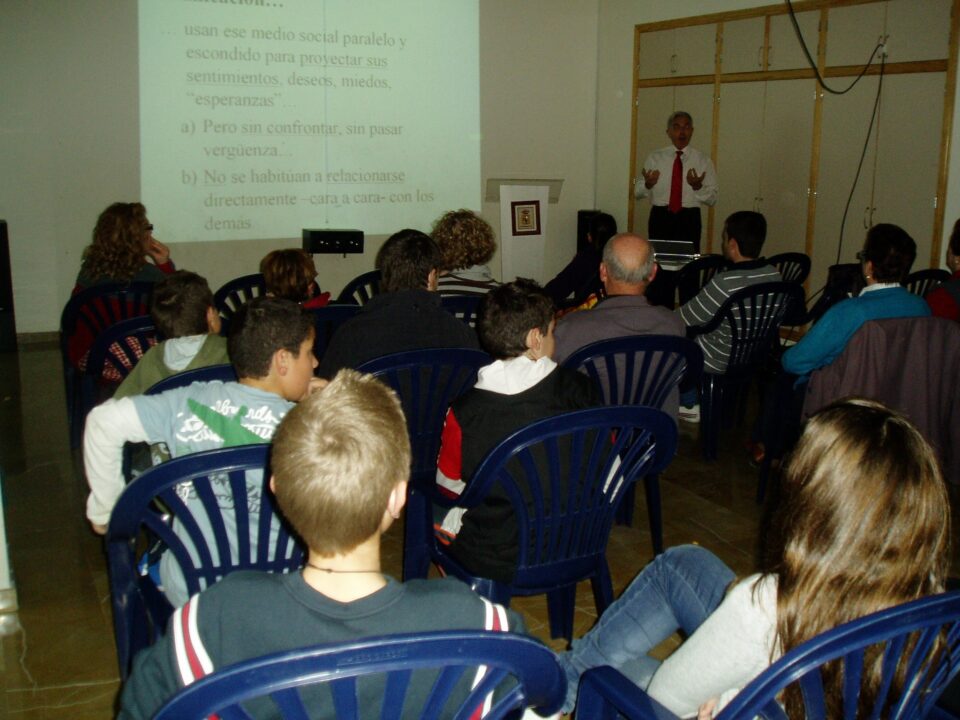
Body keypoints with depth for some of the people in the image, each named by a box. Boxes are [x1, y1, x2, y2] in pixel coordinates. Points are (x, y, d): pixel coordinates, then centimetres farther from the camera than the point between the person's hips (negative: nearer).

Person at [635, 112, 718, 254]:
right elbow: (637, 192, 6)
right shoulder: (655, 157, 7)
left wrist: (698, 186, -16)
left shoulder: (703, 160, 6)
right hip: (660, 217, 0)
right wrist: (648, 184, -16)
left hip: (689, 220, 0)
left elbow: (712, 199, 3)